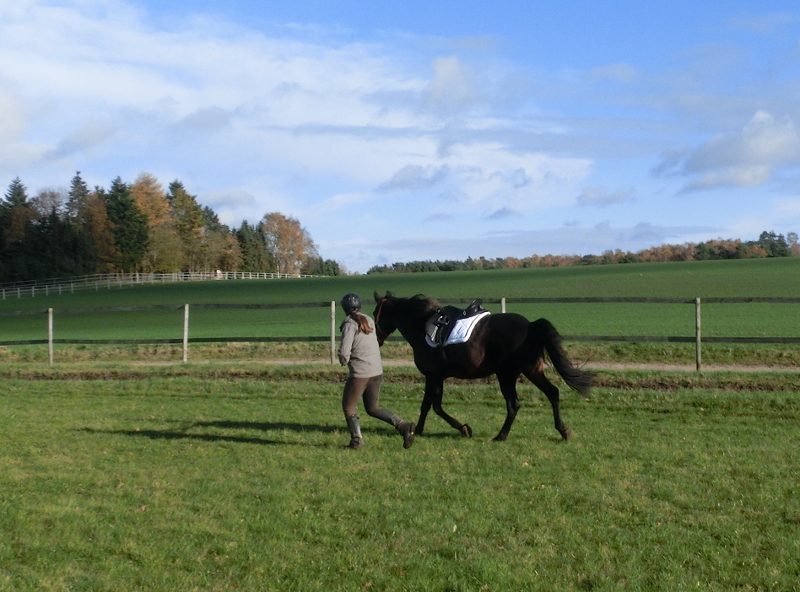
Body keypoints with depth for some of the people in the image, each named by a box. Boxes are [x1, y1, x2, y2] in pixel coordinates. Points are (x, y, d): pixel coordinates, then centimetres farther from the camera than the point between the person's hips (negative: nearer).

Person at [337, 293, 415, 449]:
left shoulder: (350, 324, -12)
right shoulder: (369, 321, 9)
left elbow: (344, 352, -20)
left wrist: (343, 360, 3)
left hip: (360, 373, -7)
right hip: (377, 371, 7)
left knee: (348, 406, 13)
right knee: (373, 408, 18)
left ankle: (356, 439, 10)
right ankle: (403, 425, 2)